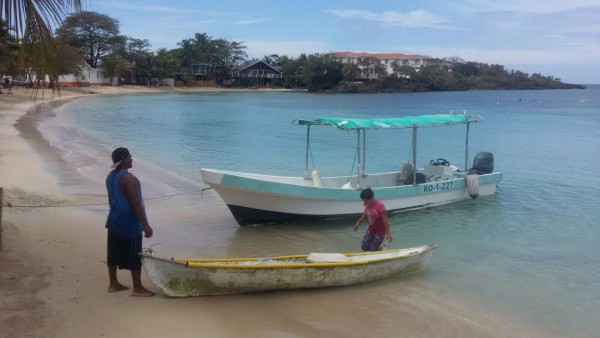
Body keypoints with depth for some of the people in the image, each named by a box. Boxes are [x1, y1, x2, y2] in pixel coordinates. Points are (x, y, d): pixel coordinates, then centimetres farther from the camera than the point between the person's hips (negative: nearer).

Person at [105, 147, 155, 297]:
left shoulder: (110, 177, 7)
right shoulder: (129, 179, -22)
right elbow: (136, 204, -23)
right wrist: (146, 225, -20)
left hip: (114, 221, 9)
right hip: (129, 224, -9)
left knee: (113, 254, 15)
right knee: (135, 256, 0)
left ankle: (113, 284, 26)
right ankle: (138, 288, 8)